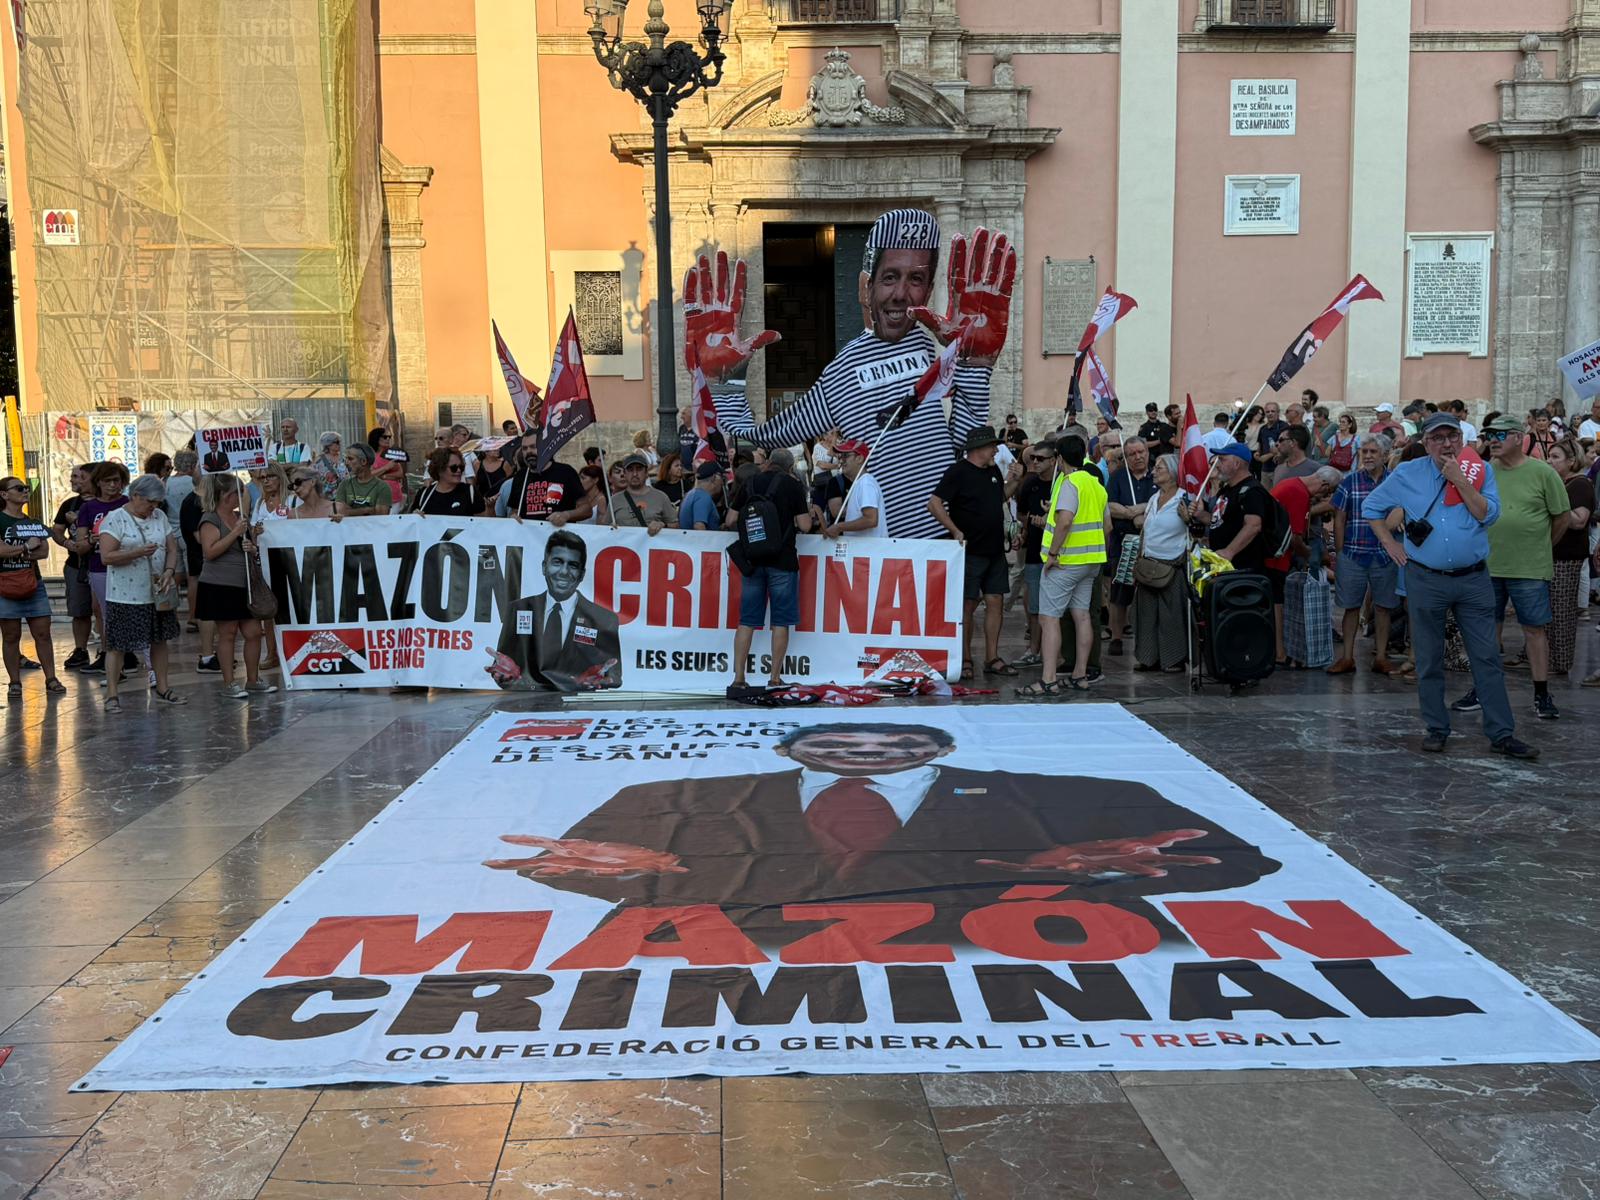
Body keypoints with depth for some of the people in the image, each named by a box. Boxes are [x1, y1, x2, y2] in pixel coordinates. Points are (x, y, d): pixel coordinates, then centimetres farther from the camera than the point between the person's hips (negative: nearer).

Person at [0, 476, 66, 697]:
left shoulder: (34, 524, 13)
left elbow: (44, 551, 0)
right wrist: (27, 547, -8)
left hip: (34, 584, 4)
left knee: (43, 633, 1)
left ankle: (51, 679, 3)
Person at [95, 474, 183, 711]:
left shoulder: (159, 517, 9)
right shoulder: (115, 519, -10)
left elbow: (172, 549, 9)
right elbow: (106, 557, -16)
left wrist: (169, 572, -9)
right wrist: (138, 552, -26)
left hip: (157, 594, 6)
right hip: (124, 596, -6)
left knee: (159, 640, 13)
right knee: (117, 645, -1)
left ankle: (162, 688, 26)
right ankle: (111, 695, 5)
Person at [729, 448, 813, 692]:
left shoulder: (750, 483, 8)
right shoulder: (793, 485, -1)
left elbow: (731, 520, 9)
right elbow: (804, 526, -6)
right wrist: (808, 511, 15)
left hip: (753, 559, 3)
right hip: (782, 560, -3)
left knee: (747, 621, 5)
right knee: (780, 621, 4)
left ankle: (738, 680, 2)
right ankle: (774, 679, 6)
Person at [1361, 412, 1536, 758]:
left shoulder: (1479, 472, 3)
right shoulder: (1407, 474, 3)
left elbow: (1489, 515, -10)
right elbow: (1371, 507, 13)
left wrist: (1460, 480, -15)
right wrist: (1390, 543, 4)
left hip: (1473, 580, 0)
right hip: (1425, 581, 0)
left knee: (1487, 658, 1)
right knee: (1428, 661, 6)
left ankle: (1502, 734, 6)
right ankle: (1436, 729, 18)